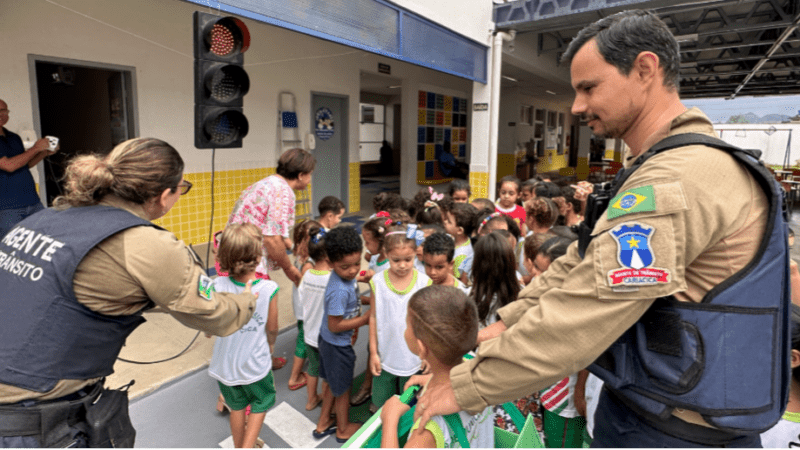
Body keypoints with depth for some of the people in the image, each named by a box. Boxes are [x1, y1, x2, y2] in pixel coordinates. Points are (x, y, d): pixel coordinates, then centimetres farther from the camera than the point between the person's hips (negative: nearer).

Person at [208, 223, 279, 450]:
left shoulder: (218, 286, -21)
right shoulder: (268, 288, -24)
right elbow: (272, 328, -9)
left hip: (225, 363, 3)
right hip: (256, 363, -2)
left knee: (237, 406, 27)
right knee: (261, 403, 26)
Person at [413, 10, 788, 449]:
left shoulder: (676, 182, -27)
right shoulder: (656, 170, 9)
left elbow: (572, 320, -30)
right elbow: (575, 265, 7)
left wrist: (463, 387, -20)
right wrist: (504, 323, -1)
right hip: (634, 404, 9)